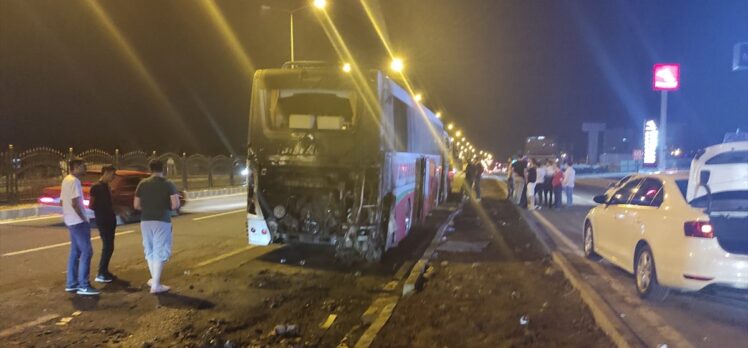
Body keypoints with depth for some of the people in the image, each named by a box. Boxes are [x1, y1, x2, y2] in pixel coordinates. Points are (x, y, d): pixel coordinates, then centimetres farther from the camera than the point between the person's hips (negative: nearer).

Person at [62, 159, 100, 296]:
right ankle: (83, 286, -8)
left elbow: (62, 201, 20)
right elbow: (75, 203, -23)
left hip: (71, 221, 10)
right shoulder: (74, 181, -16)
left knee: (75, 252, 14)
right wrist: (84, 218, -14)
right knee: (86, 251, -8)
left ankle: (71, 283, 18)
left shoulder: (66, 180, 15)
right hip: (78, 221, -10)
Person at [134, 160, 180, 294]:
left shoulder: (142, 184, 3)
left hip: (146, 221, 4)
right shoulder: (168, 185, -6)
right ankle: (156, 285, 1)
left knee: (150, 251, 17)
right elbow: (176, 205, -14)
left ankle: (154, 279, 30)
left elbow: (136, 205, 6)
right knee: (159, 253, 1)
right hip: (162, 221, -4)